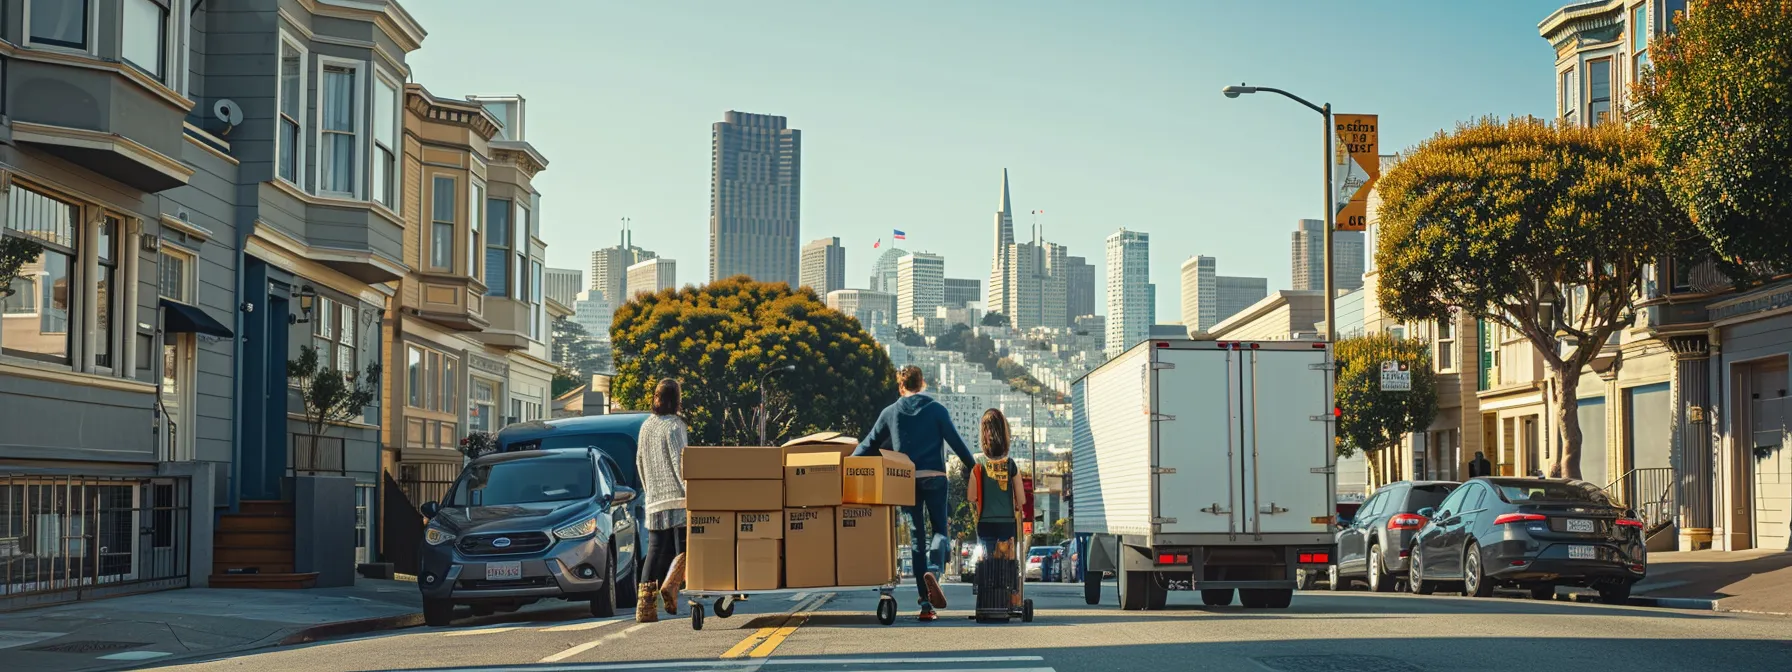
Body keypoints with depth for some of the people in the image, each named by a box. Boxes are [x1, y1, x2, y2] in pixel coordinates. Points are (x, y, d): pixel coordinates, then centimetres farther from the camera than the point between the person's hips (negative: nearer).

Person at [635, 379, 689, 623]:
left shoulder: (646, 426, 13)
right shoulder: (675, 426, -7)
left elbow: (640, 462, 20)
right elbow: (680, 463, -14)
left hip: (654, 502, 6)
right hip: (677, 498, -6)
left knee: (656, 551, 7)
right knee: (683, 547, 0)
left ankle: (645, 604, 0)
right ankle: (671, 584, -22)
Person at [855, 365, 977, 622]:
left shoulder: (890, 413, 7)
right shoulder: (937, 410, 3)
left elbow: (869, 445, 9)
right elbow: (956, 442, 0)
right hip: (934, 478, -2)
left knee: (916, 537, 6)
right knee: (939, 529, 9)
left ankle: (925, 603, 1)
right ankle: (934, 571, -25)